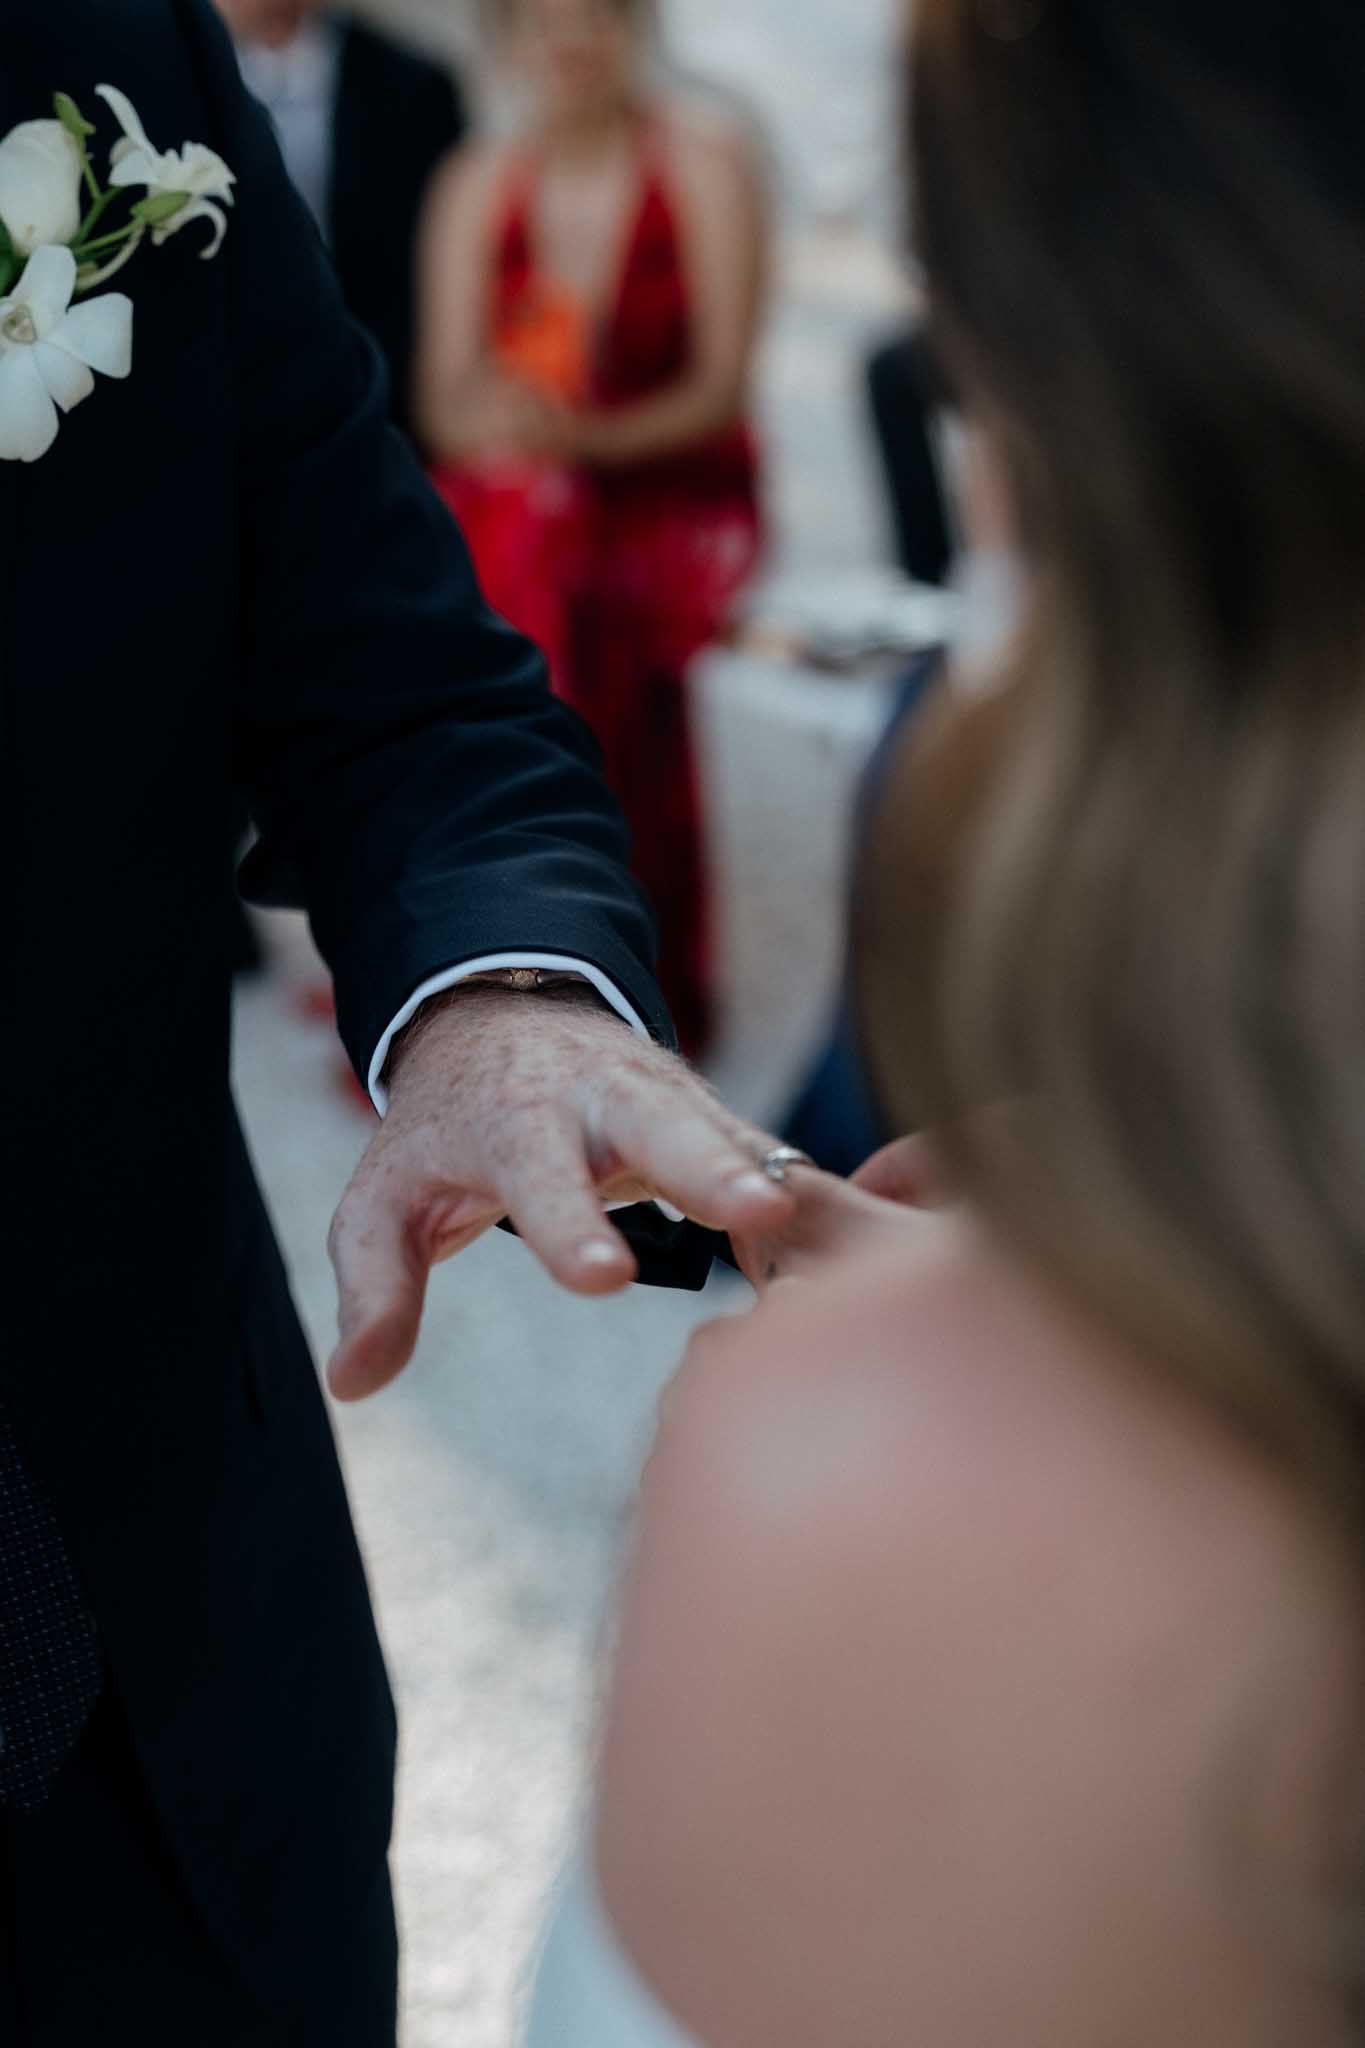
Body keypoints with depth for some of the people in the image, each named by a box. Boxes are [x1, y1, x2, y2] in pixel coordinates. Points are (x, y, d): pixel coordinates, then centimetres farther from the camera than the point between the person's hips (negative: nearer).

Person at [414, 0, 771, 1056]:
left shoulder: (707, 157, -3)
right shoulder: (477, 186, 7)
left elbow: (721, 385, -8)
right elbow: (443, 400, 0)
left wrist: (591, 436, -25)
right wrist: (491, 420, -24)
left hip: (671, 497, -3)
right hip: (508, 502, 3)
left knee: (579, 618, -26)